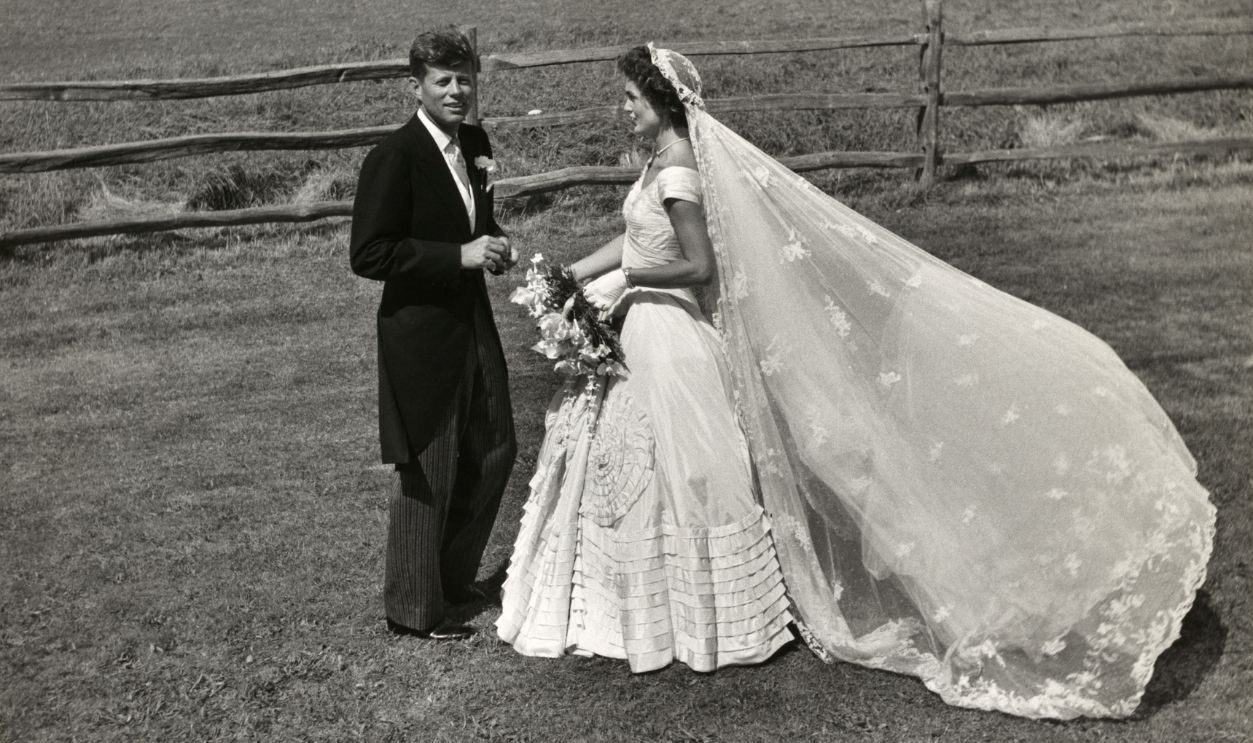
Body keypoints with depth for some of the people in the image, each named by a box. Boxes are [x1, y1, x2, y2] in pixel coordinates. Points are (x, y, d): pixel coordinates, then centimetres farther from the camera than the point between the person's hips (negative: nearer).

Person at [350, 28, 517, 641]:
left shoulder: (476, 144, 7)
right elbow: (368, 255, -20)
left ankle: (453, 576, 38)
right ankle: (413, 608, 22)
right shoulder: (393, 157, -17)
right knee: (429, 475, 3)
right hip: (420, 333, -8)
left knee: (494, 452, 18)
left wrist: (494, 246, -3)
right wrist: (461, 255, -24)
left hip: (473, 322, 8)